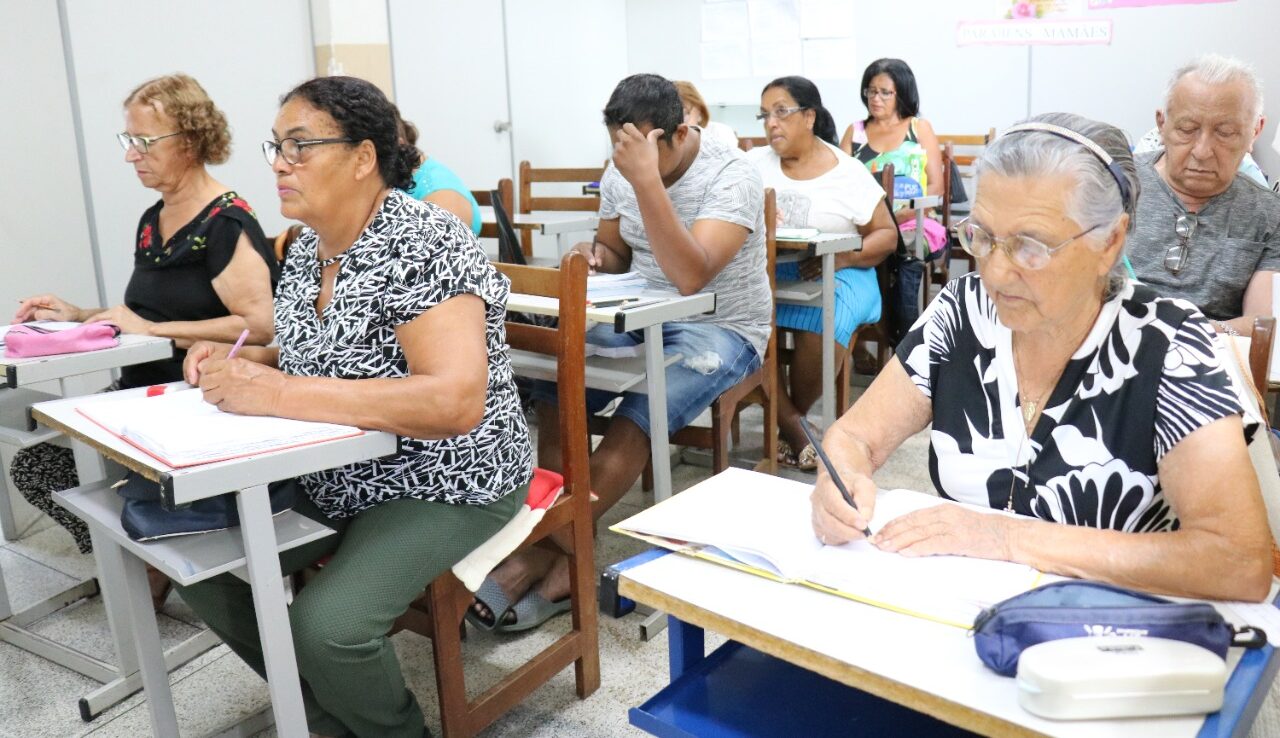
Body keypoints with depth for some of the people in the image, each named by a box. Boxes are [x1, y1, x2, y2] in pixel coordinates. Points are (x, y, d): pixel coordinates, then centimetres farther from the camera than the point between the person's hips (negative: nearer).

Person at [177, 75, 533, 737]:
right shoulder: (308, 248, 5)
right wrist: (237, 362, -2)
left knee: (323, 626, -25)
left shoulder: (420, 246, -21)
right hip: (336, 477, 9)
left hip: (443, 485, -8)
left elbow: (456, 402, -34)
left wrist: (273, 393, -33)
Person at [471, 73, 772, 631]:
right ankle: (559, 556, -19)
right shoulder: (619, 172, 3)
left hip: (721, 329, -6)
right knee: (552, 390, -19)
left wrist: (647, 180, -34)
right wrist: (595, 254, -6)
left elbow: (690, 277, -30)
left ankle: (547, 553, -17)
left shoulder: (729, 176, -16)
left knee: (635, 417, -30)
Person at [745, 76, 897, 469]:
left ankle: (794, 419, -8)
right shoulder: (755, 162, 12)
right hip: (765, 269, 2)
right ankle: (793, 426, -19)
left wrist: (842, 259, -14)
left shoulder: (849, 172, 4)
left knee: (822, 320, -36)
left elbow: (887, 235, 5)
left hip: (836, 274, -2)